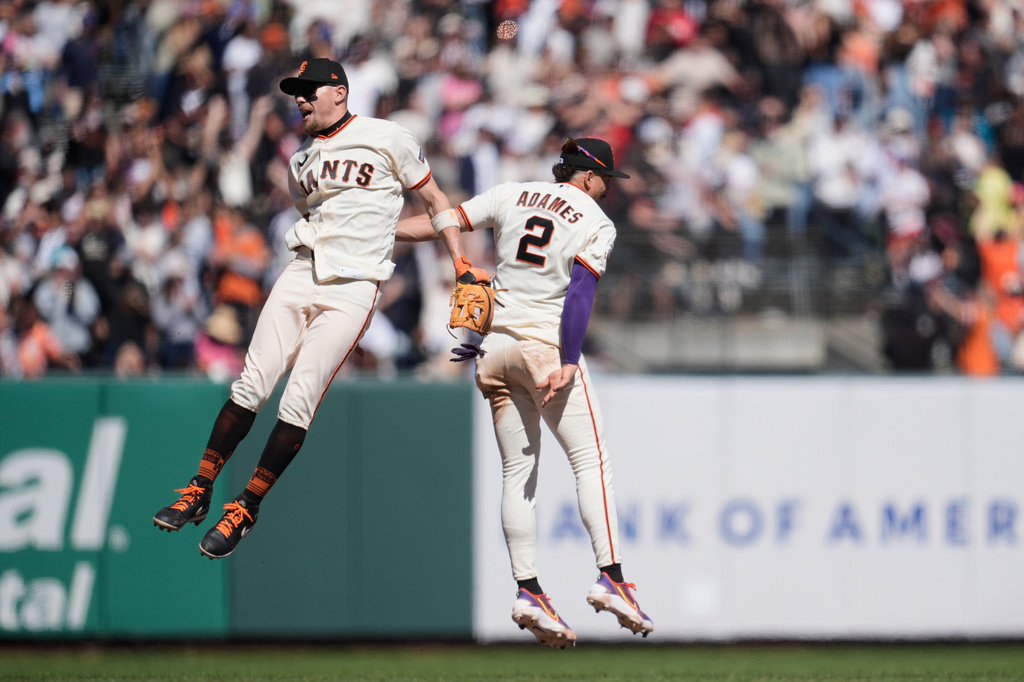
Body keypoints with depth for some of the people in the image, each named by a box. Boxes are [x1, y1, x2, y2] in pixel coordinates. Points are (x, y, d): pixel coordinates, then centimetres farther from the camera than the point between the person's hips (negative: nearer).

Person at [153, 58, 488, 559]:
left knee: (299, 402, -10)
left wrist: (462, 264, -1)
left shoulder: (388, 139, 1)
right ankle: (199, 491, 2)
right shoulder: (300, 161, 17)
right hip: (302, 273, 5)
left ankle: (245, 510, -3)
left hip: (353, 288, -5)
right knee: (252, 385, -6)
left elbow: (434, 200, 7)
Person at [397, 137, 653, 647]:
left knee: (517, 471, 7)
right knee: (591, 460, -3)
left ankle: (528, 591, -1)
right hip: (546, 344, -5)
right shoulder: (597, 225, -1)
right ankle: (610, 576, -16)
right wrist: (569, 363, -21)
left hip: (494, 349, 5)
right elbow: (580, 292, -14)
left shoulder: (513, 195, 11)